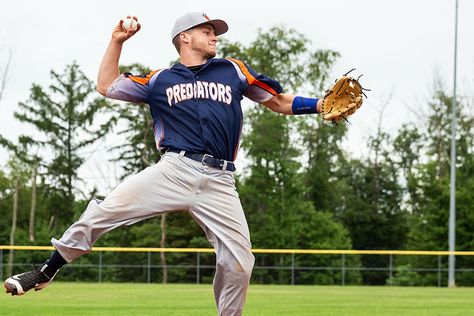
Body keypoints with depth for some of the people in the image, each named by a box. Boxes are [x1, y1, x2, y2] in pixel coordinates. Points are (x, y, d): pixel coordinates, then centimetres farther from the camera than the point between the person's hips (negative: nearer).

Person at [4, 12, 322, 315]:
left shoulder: (234, 70, 18)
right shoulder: (160, 80, 18)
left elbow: (278, 102, 21)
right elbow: (106, 86, 24)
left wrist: (320, 105, 7)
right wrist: (117, 41, 18)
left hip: (219, 183, 1)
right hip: (173, 171, -1)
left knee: (239, 262, -6)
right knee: (104, 211, -14)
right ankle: (45, 273, 0)